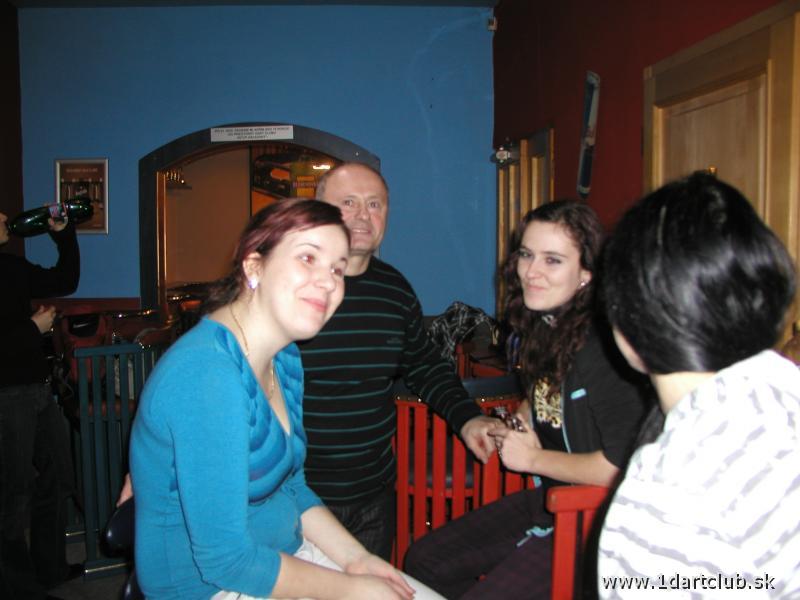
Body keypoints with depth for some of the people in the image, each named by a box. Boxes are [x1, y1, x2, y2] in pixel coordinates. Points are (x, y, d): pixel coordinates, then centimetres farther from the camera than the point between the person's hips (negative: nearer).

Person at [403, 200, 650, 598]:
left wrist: (533, 458, -14)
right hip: (546, 498, 9)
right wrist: (517, 425, 2)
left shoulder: (604, 345, -24)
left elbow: (622, 465, -27)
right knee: (422, 560, 10)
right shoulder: (541, 326, 3)